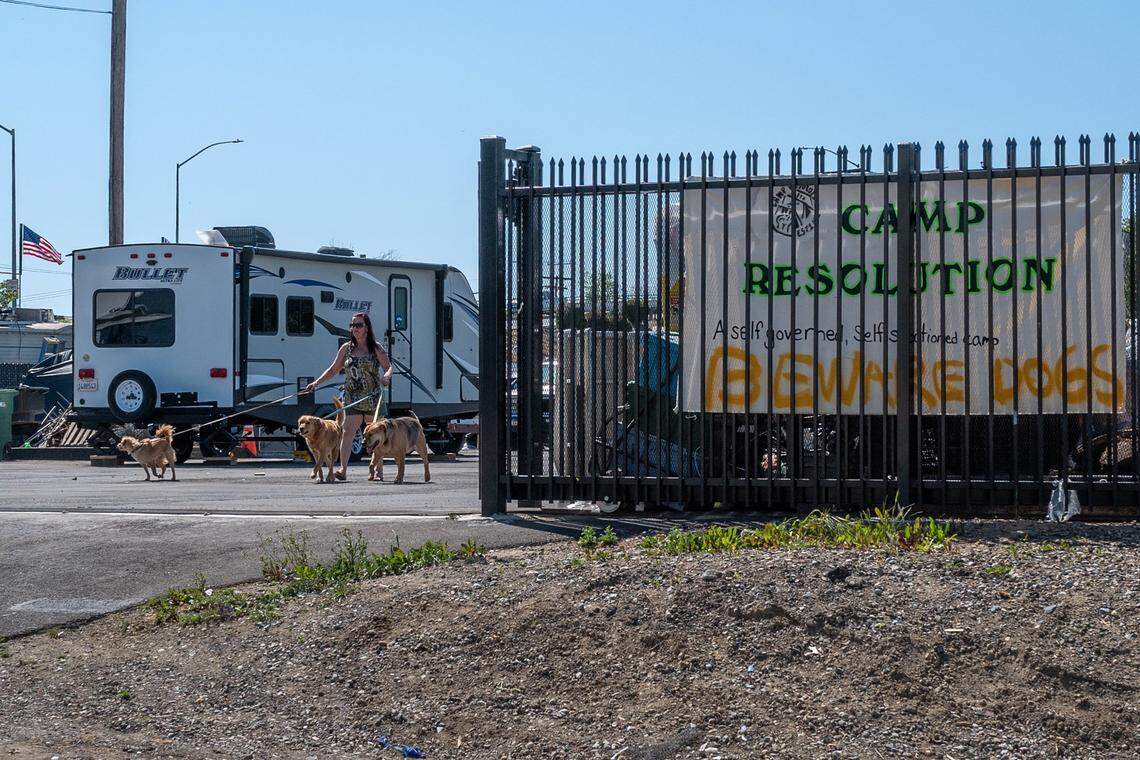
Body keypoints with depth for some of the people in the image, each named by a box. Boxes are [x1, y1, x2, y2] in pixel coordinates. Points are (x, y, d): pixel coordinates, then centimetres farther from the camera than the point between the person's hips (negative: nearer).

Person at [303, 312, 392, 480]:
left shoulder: (376, 348, 0)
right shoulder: (346, 348, 9)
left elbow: (388, 367, -6)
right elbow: (333, 369, 15)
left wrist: (386, 377, -29)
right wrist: (316, 383, 7)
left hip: (373, 398, -2)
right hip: (352, 399, 2)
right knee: (348, 432, -11)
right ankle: (343, 470, -19)